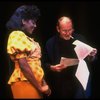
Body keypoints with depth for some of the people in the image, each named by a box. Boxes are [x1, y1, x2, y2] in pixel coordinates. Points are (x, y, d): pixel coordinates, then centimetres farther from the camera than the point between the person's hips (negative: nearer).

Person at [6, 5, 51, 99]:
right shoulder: (17, 35, -12)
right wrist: (39, 87, -14)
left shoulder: (26, 37, 16)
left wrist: (43, 82, 10)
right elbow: (23, 66, -19)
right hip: (25, 83, -9)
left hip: (35, 82, 9)